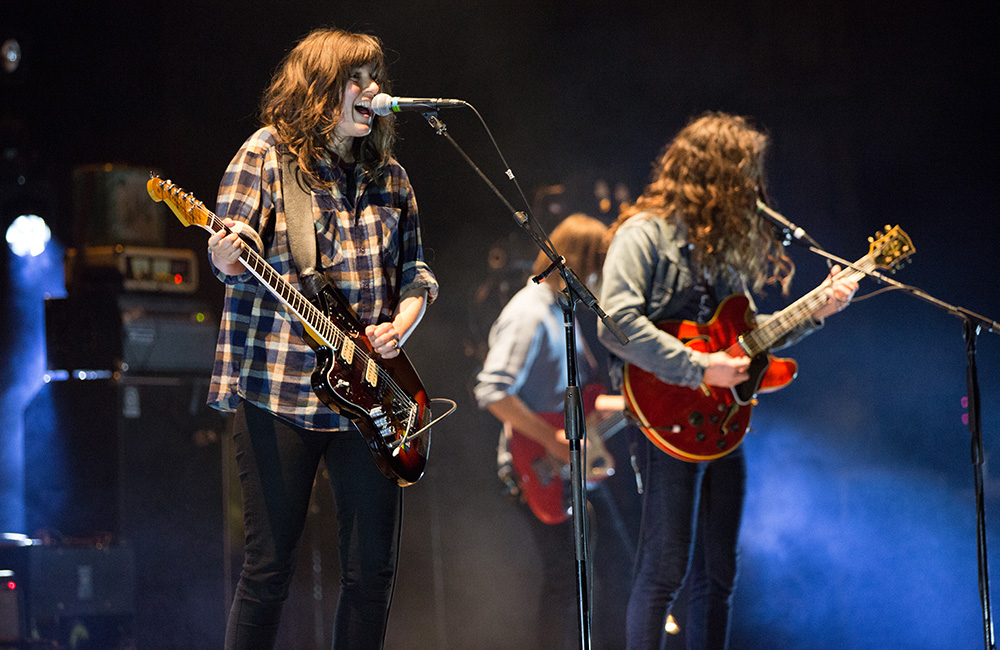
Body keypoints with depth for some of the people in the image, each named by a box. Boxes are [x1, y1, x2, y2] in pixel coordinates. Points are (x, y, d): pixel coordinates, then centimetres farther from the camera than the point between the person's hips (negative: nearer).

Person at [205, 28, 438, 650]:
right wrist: (228, 258, -33)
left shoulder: (390, 177, 14)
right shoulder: (268, 154, 0)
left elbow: (416, 271, 19)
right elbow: (234, 255, -10)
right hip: (279, 388, -5)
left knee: (373, 568, 4)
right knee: (270, 564, -3)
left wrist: (402, 323, -2)